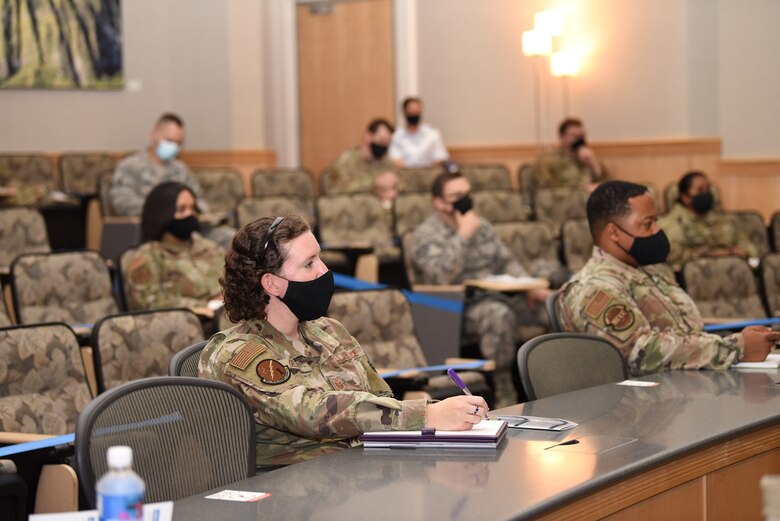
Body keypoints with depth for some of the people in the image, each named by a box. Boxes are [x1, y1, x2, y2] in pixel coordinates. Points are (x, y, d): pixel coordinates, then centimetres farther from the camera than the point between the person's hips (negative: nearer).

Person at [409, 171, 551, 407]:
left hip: (499, 296, 7)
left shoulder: (480, 224, 16)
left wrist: (530, 288, 2)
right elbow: (441, 275, -24)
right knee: (499, 314, -39)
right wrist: (463, 235, -20)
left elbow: (507, 262, 19)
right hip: (459, 308, -7)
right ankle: (504, 395, -32)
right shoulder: (425, 235, -7)